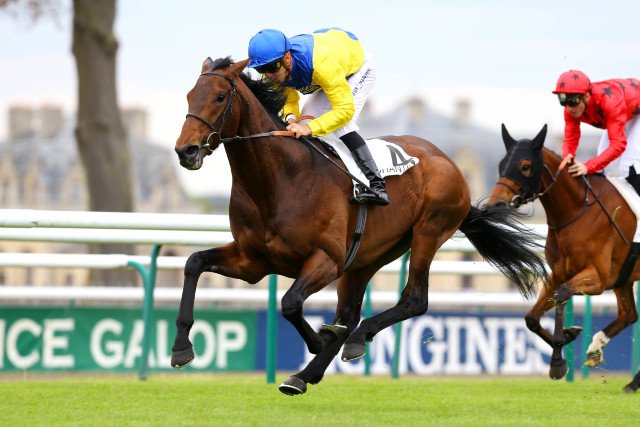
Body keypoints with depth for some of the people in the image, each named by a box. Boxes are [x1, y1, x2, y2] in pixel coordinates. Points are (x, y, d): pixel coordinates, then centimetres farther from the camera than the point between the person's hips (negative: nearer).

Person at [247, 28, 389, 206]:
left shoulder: (321, 64, -47)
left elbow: (345, 109, -46)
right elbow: (289, 98, -8)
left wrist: (309, 128, -56)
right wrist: (290, 116, -33)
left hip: (359, 67, -8)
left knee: (341, 124, -26)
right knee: (306, 118, -2)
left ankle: (375, 184, -29)